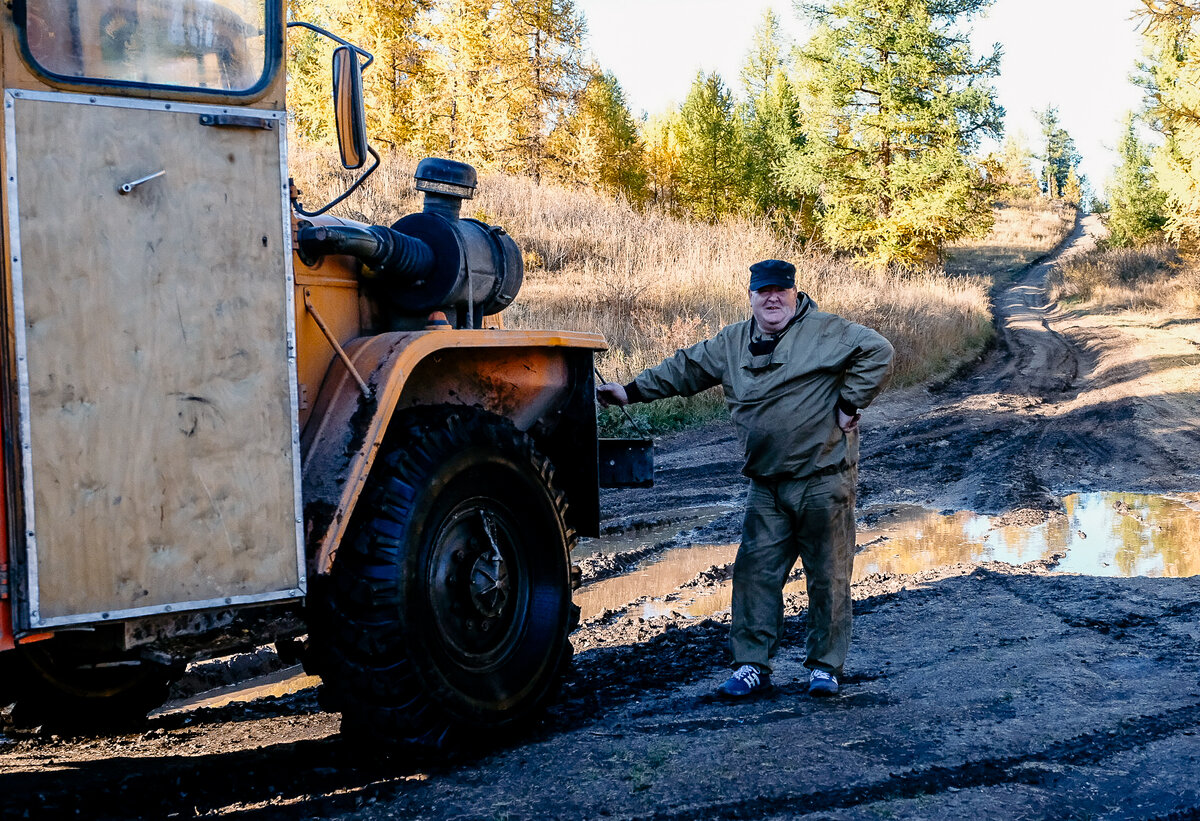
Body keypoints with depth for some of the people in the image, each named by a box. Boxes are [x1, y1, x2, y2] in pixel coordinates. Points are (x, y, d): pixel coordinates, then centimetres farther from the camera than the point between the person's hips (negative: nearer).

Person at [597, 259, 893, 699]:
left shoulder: (826, 332, -5)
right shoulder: (731, 343, 12)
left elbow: (877, 351, -10)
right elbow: (684, 368, 20)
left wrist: (849, 403, -13)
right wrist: (631, 391, 18)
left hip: (824, 478, -5)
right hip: (766, 485, 5)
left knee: (827, 574, 3)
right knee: (755, 571, 3)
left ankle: (825, 665, 16)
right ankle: (751, 666, 12)